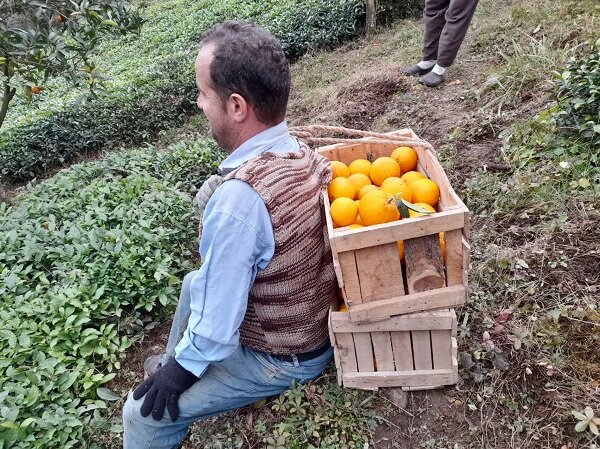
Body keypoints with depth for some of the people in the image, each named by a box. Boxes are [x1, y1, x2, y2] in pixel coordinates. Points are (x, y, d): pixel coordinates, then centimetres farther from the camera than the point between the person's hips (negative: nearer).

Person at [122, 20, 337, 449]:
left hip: (279, 357, -8)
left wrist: (184, 365, -6)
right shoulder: (305, 154, -9)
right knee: (195, 283, 25)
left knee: (145, 413, 1)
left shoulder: (240, 195, -36)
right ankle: (171, 366, 45)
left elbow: (217, 318, -26)